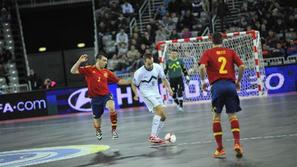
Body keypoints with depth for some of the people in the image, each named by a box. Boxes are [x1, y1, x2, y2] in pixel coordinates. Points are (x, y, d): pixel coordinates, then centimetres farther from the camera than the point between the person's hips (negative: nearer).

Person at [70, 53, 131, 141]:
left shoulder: (106, 72, 5)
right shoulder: (89, 69, -4)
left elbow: (118, 81, 12)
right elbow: (73, 71, -10)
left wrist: (130, 82, 3)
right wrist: (80, 61, -21)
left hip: (106, 95, 1)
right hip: (95, 98, -1)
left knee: (112, 108, -31)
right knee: (96, 118, 13)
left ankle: (114, 129, -16)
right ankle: (98, 131, 48)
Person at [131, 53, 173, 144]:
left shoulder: (158, 67, -8)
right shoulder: (139, 72, -19)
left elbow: (164, 78, 8)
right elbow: (134, 84, -4)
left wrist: (169, 88, -6)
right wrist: (136, 94, -21)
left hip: (156, 93, 6)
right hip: (147, 94, -6)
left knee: (163, 116, 4)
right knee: (160, 110, -26)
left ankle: (155, 136, 16)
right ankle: (152, 136, -25)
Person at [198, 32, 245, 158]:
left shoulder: (208, 53, 8)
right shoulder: (230, 52, 14)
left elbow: (202, 67, -10)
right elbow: (242, 66, 4)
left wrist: (203, 81, 4)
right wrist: (238, 81, 16)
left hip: (217, 85, -2)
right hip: (230, 85, 2)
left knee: (216, 116, 9)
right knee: (232, 115, 10)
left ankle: (220, 149, 5)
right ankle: (237, 143, -8)